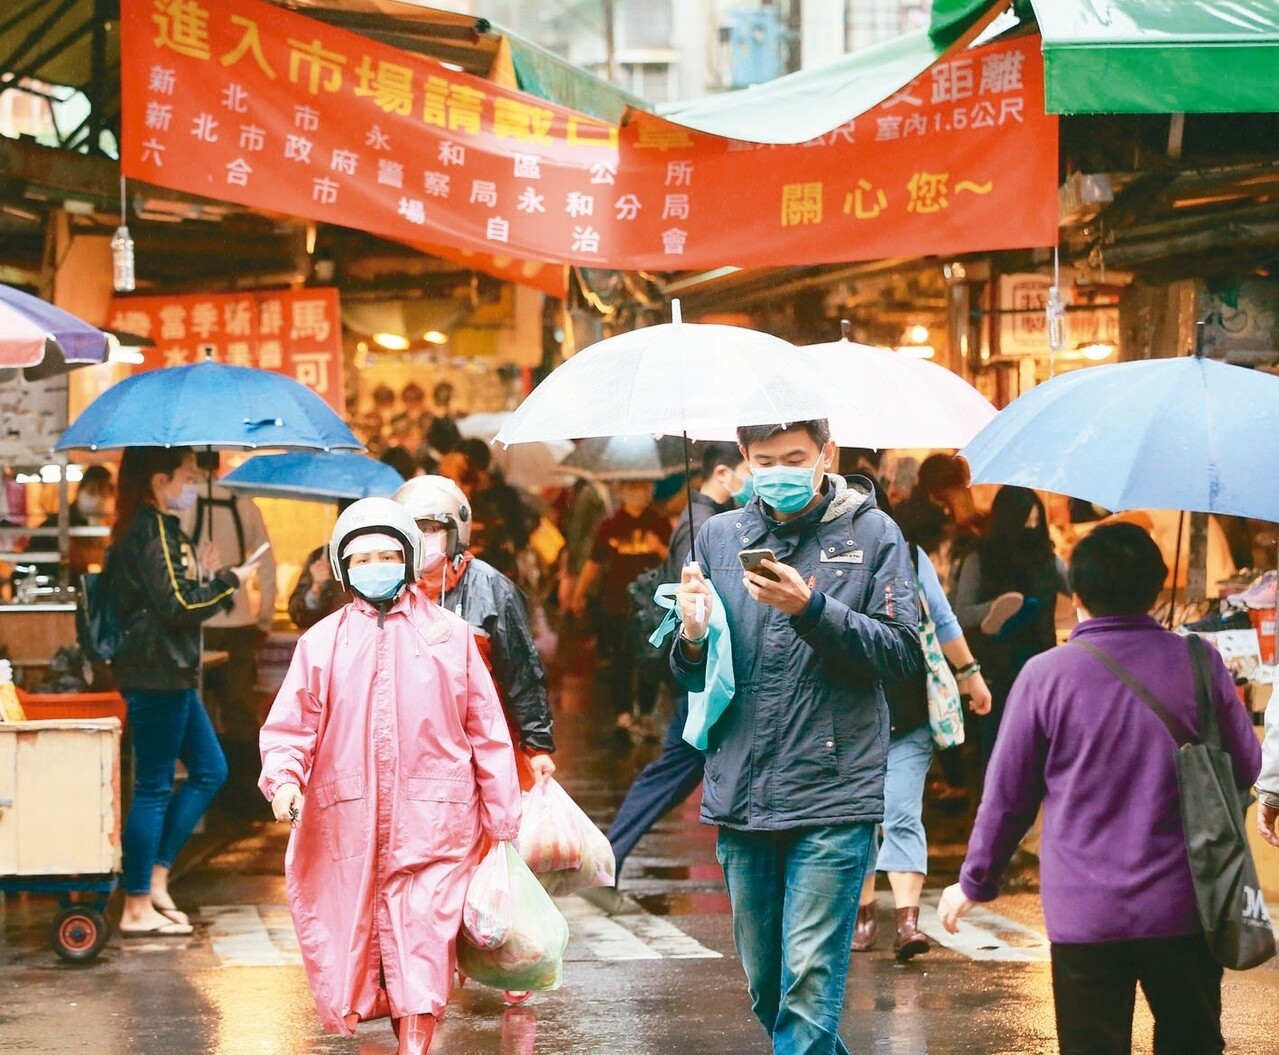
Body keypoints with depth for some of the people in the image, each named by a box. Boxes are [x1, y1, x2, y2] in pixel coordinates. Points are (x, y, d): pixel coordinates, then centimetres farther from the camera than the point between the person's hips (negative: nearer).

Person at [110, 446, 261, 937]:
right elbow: (178, 606, -19)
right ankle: (137, 909, 1)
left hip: (172, 676, 11)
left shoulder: (159, 529, 16)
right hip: (157, 677, -11)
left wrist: (207, 579, 8)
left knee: (210, 771, 15)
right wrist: (229, 580, -8)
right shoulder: (152, 533, -15)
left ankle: (155, 878, 16)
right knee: (153, 788, -5)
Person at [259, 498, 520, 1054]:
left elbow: (486, 730, 6)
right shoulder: (323, 641, 8)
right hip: (347, 821, 1)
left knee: (422, 938, -9)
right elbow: (292, 724, 3)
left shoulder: (450, 633, 6)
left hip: (431, 818, -1)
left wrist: (503, 820, 4)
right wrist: (283, 777, -18)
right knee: (355, 935, 5)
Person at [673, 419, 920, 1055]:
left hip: (832, 794, -4)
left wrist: (812, 610, -18)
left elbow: (902, 653, -7)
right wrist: (692, 639, -10)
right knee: (764, 984, 12)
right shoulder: (720, 536, 11)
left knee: (809, 979, -9)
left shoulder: (871, 532, 2)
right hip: (740, 794, 4)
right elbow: (691, 679, 13)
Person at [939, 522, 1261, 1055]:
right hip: (1183, 909, 1)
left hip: (1084, 912, -1)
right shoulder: (1200, 664, -2)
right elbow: (1246, 767, 9)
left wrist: (973, 883, 12)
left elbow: (1007, 794, -1)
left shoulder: (1045, 675, -6)